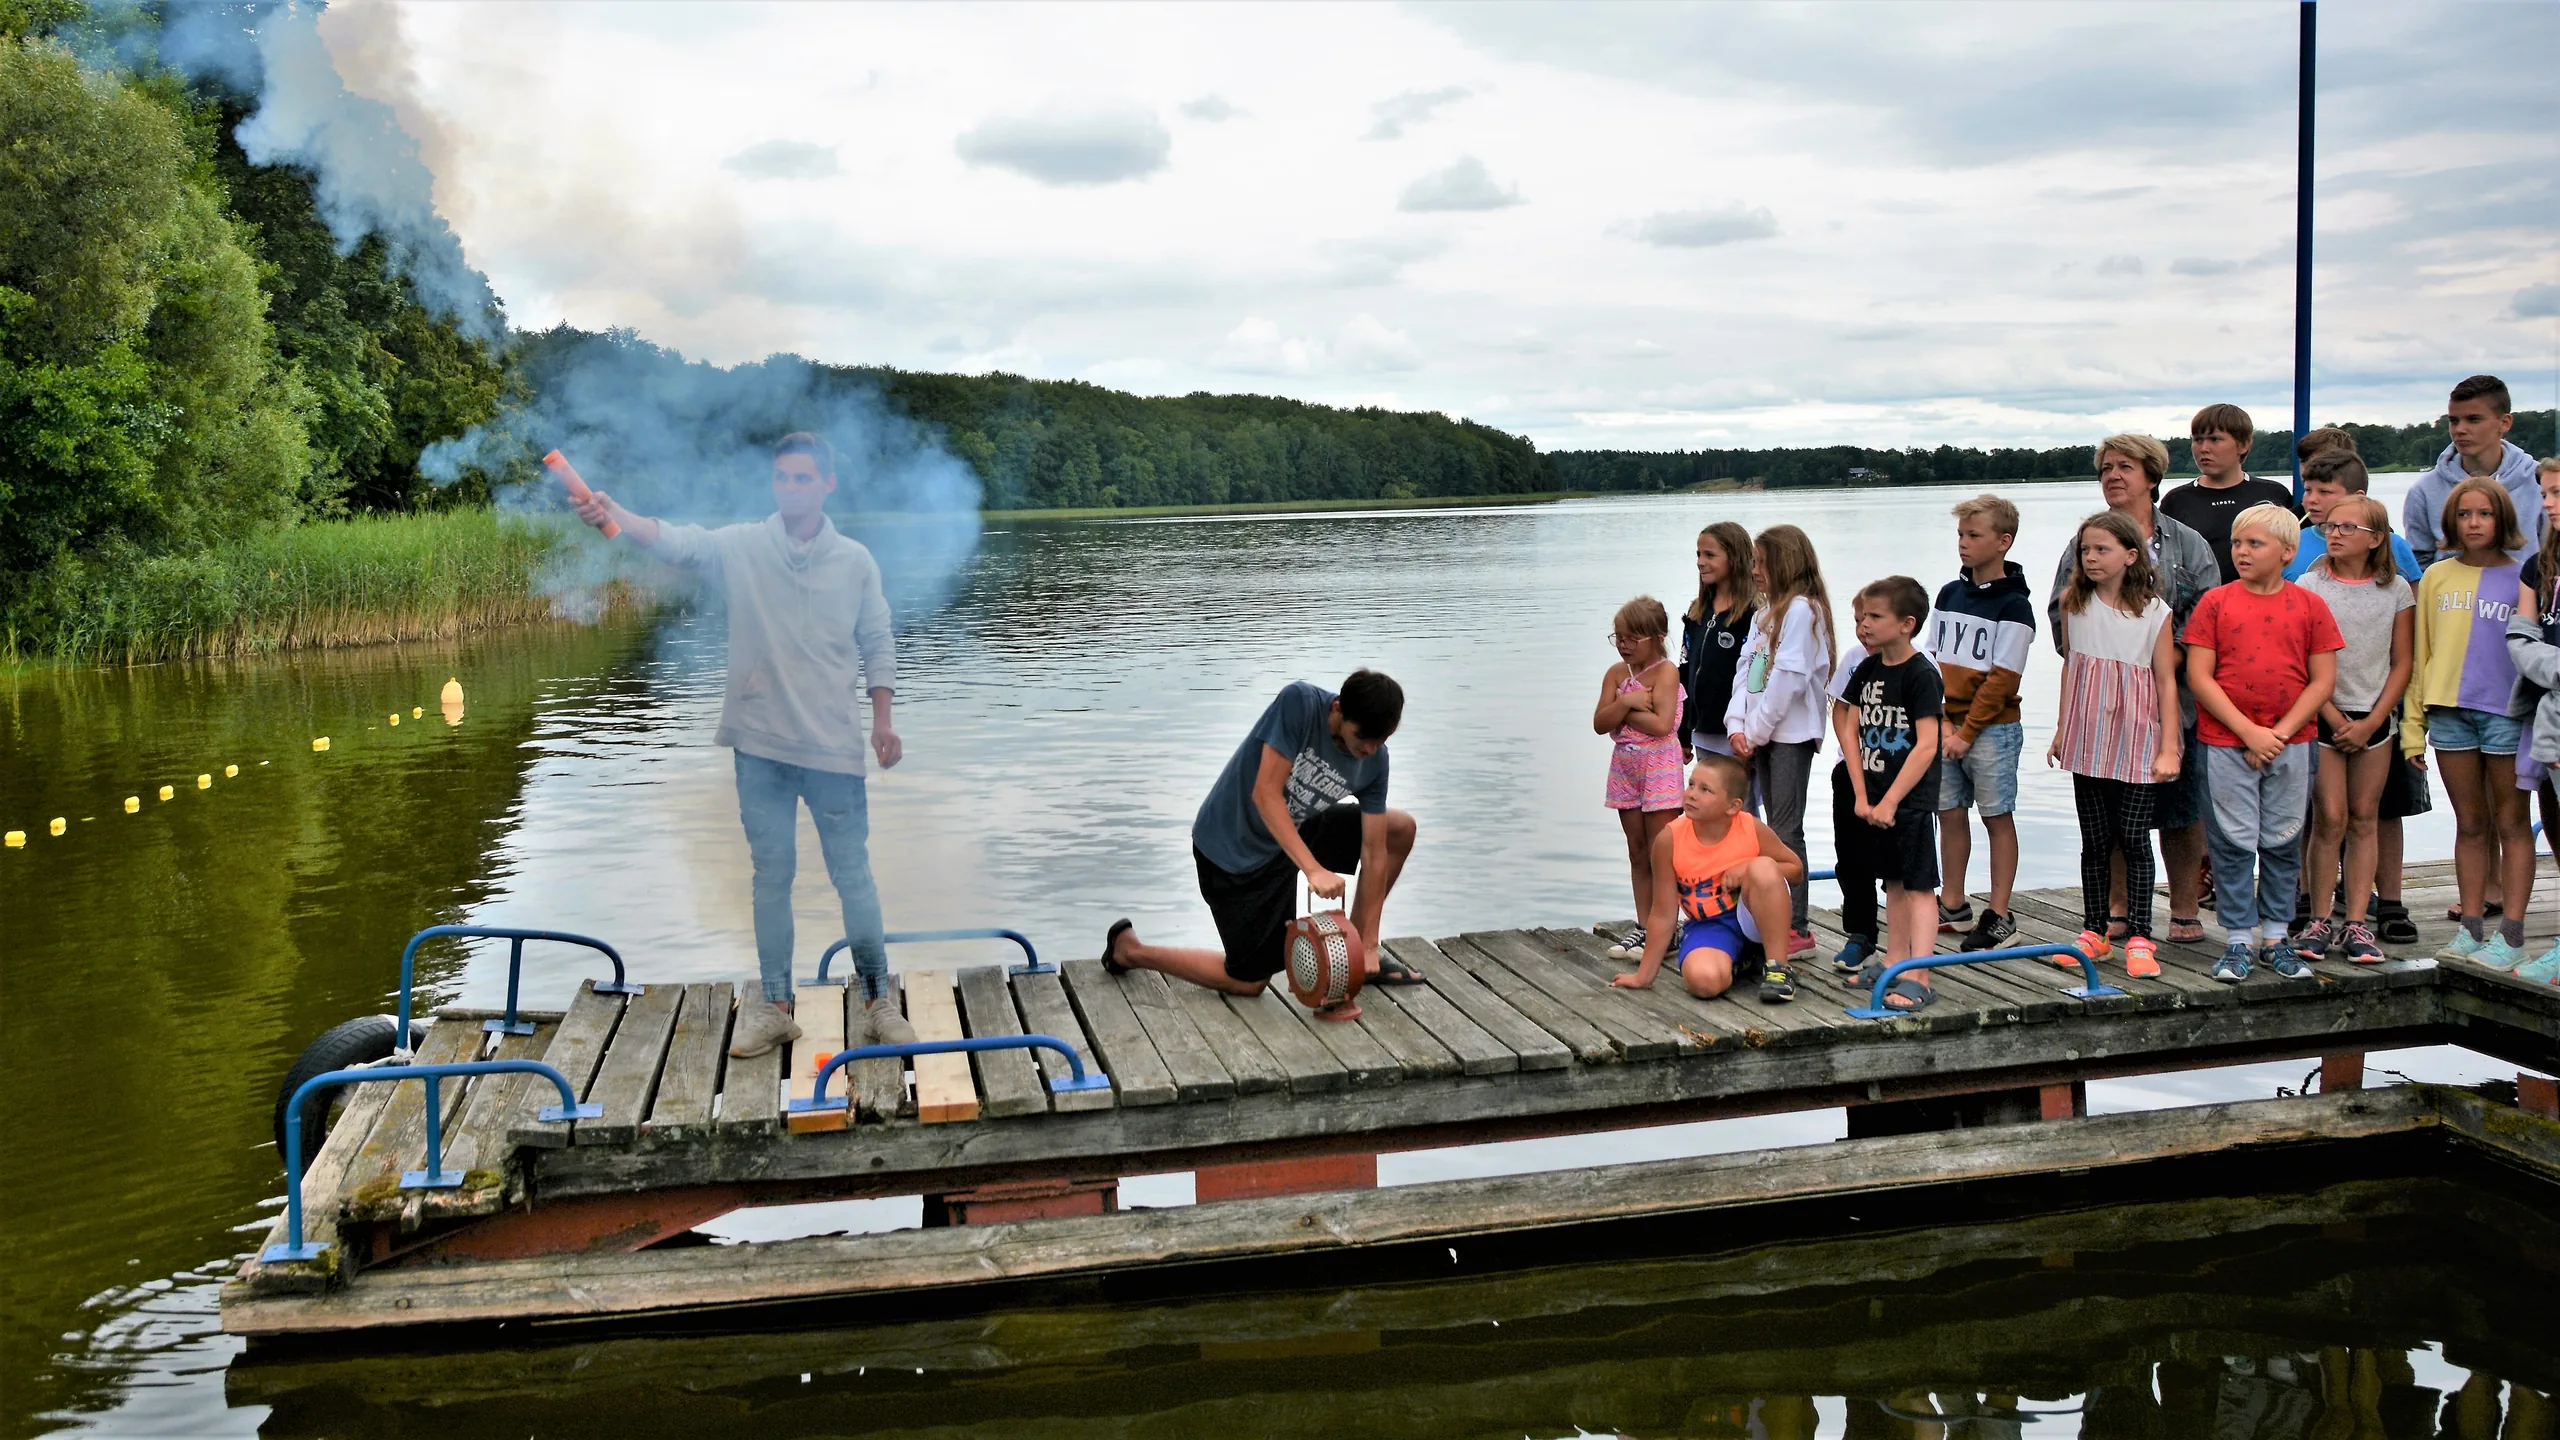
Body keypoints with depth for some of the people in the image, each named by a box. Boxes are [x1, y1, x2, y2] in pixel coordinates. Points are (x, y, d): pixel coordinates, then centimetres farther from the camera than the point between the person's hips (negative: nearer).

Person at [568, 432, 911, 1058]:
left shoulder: (855, 561, 1)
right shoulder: (741, 548, -2)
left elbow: (877, 646, 7)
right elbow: (678, 541, -18)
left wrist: (882, 721, 1)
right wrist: (615, 516, -36)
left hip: (833, 745, 0)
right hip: (760, 743, 1)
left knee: (852, 874, 5)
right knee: (771, 876, 9)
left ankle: (878, 1001, 17)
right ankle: (775, 1008, 19)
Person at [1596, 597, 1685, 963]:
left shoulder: (1666, 672, -11)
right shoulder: (1616, 673, 6)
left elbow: (1662, 724, -22)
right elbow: (1599, 723, -3)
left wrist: (1623, 713, -12)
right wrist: (1626, 703, -18)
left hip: (1659, 769, -6)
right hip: (1626, 769, 6)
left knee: (1660, 856, -3)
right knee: (1638, 854, 12)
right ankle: (1644, 927, 19)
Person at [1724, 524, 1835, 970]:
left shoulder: (1802, 609, -11)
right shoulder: (1766, 613, 17)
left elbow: (1788, 678, -17)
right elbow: (1746, 670, 12)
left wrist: (1756, 730, -13)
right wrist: (1737, 727, 0)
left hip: (1792, 734, -8)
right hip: (1761, 734, 8)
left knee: (1786, 830, -7)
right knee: (1776, 829, 10)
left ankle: (1798, 926, -3)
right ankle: (1780, 919, 15)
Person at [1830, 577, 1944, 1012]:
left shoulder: (1921, 675, -13)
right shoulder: (1867, 669, 8)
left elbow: (1926, 745, -19)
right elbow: (1849, 729, 7)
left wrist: (1890, 801, -19)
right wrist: (1862, 795, -1)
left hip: (1910, 799, -7)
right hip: (1872, 797, 7)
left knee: (1918, 886, -6)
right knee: (1894, 883, 16)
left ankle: (1917, 978, -8)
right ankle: (1893, 961, 26)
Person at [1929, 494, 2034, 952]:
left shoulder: (2013, 605, -10)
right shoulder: (1949, 594, 9)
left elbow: (2002, 679, -13)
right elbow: (1934, 662, 9)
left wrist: (1966, 732, -14)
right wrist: (1942, 722, -2)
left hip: (1992, 729, -6)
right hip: (1946, 725, 6)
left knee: (1998, 819, 2)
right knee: (1949, 814, 10)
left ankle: (1999, 918, 7)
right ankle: (1953, 907, 21)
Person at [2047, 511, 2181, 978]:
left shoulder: (2153, 611, -4)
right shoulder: (2074, 603, 5)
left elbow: (2166, 680, -3)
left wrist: (2169, 747, -7)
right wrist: (2061, 731, 14)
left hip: (2138, 742, -3)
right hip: (2088, 740, 3)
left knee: (2134, 839, -3)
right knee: (2095, 840, 7)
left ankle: (2139, 938, 2)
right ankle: (2094, 932, 15)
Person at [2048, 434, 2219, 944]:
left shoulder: (2187, 544, 6)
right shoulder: (2084, 544, 10)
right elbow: (2062, 613, 5)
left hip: (2174, 697, -1)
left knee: (2181, 807, 2)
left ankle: (2185, 909, 12)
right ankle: (2120, 908, 16)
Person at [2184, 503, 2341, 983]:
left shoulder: (2308, 605, 2)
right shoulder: (2215, 602, 0)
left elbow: (2323, 680, 0)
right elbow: (2199, 677, -5)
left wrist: (2280, 733, -10)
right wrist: (2249, 731, -12)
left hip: (2290, 743, 1)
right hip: (2224, 743, -1)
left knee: (2282, 843, 9)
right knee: (2233, 843, 3)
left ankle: (2276, 938, 20)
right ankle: (2239, 941, 11)